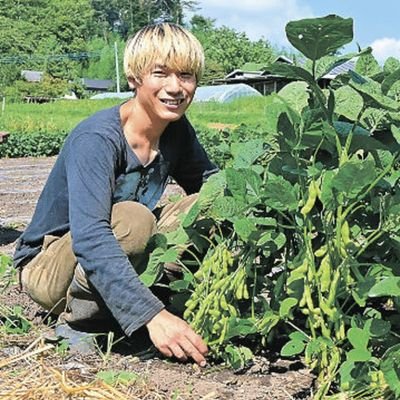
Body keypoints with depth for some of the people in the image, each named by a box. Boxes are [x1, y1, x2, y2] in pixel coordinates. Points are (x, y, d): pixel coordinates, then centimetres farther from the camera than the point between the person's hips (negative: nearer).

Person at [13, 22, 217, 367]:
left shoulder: (177, 131, -5)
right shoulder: (96, 139, -27)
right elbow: (89, 239, -38)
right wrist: (152, 315, -47)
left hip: (116, 261, 7)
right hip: (49, 268, -7)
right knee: (134, 219, -35)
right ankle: (79, 320, -12)